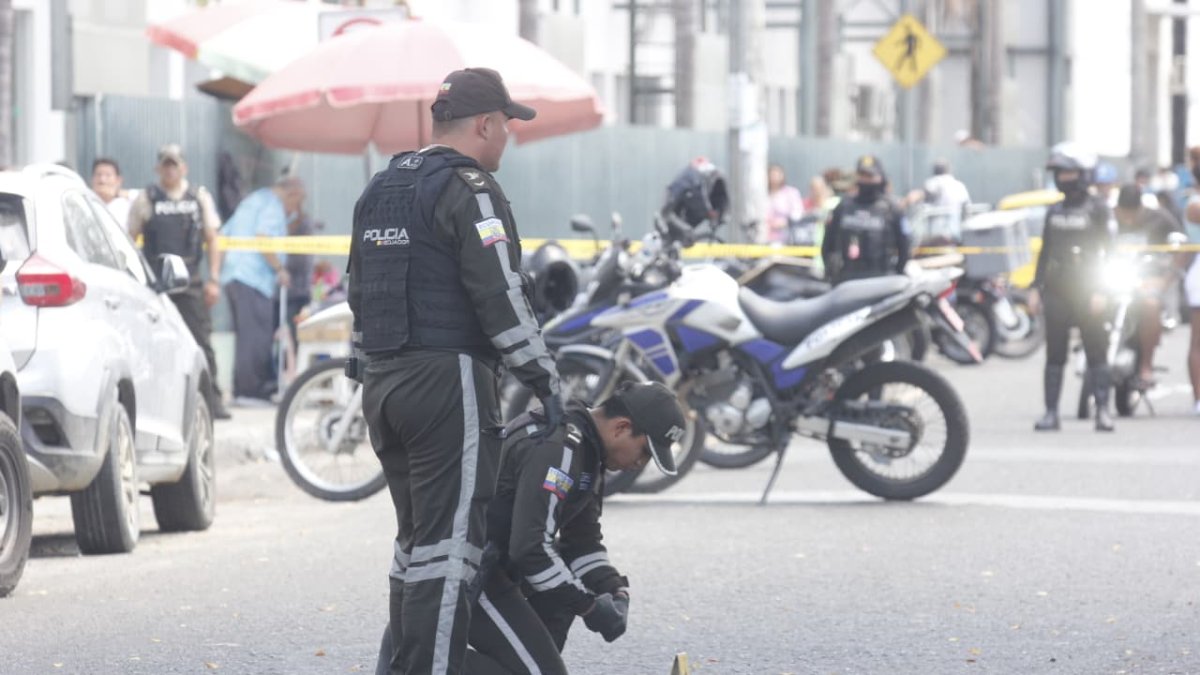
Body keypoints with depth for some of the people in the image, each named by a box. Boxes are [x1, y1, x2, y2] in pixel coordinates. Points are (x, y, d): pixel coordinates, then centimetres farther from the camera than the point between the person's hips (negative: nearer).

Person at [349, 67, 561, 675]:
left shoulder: (379, 191, 17)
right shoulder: (469, 190, -10)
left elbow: (361, 294, 21)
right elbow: (500, 297, -16)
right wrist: (545, 382, -12)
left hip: (382, 386, 9)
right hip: (449, 378, -9)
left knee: (417, 539, 17)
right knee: (449, 542, -9)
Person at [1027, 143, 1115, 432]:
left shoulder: (1097, 207, -1)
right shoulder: (1055, 210, 15)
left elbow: (1106, 249, -6)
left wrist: (1100, 291, -13)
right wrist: (1036, 287, 12)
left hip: (1086, 291, -5)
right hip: (1056, 289, 5)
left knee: (1096, 352, -4)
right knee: (1054, 353, 3)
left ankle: (1102, 411, -2)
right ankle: (1051, 413, 4)